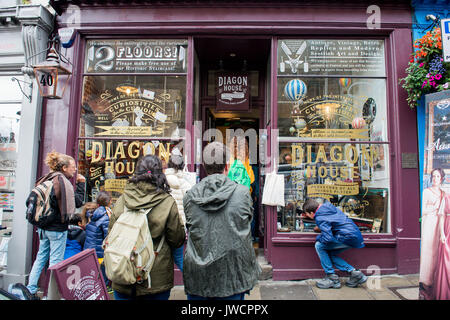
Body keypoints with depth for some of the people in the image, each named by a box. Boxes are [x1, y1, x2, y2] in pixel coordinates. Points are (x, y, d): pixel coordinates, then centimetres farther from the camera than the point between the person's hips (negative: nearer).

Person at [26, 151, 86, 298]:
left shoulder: (47, 179, 7)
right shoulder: (63, 181, -17)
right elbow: (78, 202, -13)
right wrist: (81, 183, -8)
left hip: (43, 226, 8)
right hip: (57, 227, -8)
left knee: (41, 256, 18)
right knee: (56, 260, 2)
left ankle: (31, 289, 25)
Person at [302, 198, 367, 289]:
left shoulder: (320, 218, -16)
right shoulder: (327, 206, 10)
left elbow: (328, 238, -23)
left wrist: (318, 238, -2)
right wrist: (320, 228, 29)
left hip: (349, 236, -10)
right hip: (354, 234, 10)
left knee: (319, 246, -9)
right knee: (329, 254, 13)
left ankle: (332, 279, -2)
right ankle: (354, 273, 11)